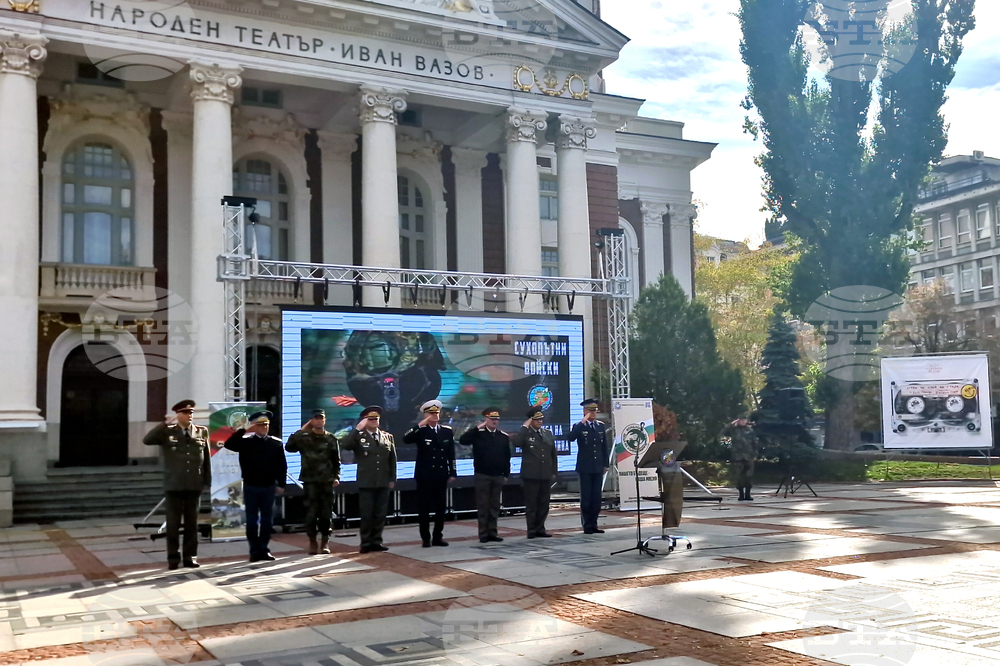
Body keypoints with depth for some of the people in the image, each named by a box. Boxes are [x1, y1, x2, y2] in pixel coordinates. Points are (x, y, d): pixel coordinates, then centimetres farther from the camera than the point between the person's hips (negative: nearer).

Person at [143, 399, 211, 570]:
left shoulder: (202, 432, 5)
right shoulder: (168, 432, 0)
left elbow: (207, 458, 7)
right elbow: (147, 440, -16)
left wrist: (207, 481, 5)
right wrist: (165, 424, -20)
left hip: (194, 485, 2)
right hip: (174, 485, -2)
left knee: (192, 523, 7)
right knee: (173, 523, 3)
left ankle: (190, 557, 14)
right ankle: (173, 557, 11)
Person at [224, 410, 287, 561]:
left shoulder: (276, 443, 3)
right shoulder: (245, 441, 0)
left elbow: (282, 466, 4)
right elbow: (228, 444, -14)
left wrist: (281, 484, 0)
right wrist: (243, 430, -16)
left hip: (269, 487, 1)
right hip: (251, 487, -1)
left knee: (266, 519, 6)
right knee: (252, 519, 3)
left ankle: (263, 549, 14)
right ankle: (254, 551, 8)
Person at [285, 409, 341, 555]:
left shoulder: (331, 438, 7)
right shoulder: (304, 438, 3)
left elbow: (336, 461, 9)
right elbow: (289, 447, -13)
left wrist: (336, 477, -2)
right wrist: (300, 431, -11)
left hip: (327, 481, 1)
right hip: (309, 481, -1)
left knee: (326, 513, 3)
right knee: (311, 513, -2)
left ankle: (325, 542, 12)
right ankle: (312, 542, 10)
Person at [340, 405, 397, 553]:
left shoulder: (388, 437, 10)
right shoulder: (358, 436, 0)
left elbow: (392, 459, 12)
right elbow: (344, 445, -19)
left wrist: (392, 479, 7)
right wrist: (357, 429, -21)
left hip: (383, 482, 3)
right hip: (366, 483, -3)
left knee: (380, 514, 6)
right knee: (366, 515, 0)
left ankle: (376, 542, 15)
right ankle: (366, 543, 8)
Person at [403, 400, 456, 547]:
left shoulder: (447, 431, 7)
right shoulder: (420, 431, -3)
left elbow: (451, 454, 9)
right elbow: (406, 439, -22)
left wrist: (452, 473, 6)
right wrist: (420, 425, -26)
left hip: (441, 476, 3)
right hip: (424, 476, -3)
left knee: (441, 508, 7)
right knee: (424, 508, 1)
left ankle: (438, 537, 17)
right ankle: (426, 538, 10)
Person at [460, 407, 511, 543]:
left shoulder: (504, 436, 5)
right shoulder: (478, 434, -4)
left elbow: (507, 457, 9)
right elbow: (462, 440, -21)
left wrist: (506, 474, 6)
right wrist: (477, 428, -22)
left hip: (498, 476, 3)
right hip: (482, 475, -3)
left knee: (495, 505, 8)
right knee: (483, 505, 2)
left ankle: (492, 532, 15)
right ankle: (483, 533, 7)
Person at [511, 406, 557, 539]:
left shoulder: (548, 434, 14)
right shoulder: (525, 433, -1)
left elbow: (553, 455, 19)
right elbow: (515, 442, -23)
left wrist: (554, 472, 14)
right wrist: (525, 427, -18)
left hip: (546, 475, 5)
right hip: (531, 475, -5)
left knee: (544, 504, 7)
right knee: (531, 504, 0)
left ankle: (540, 528, 16)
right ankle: (532, 530, 6)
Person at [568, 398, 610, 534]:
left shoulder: (601, 426, 11)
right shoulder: (579, 426, -1)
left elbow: (605, 447, 13)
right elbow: (571, 438, -22)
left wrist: (605, 464, 9)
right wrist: (582, 422, -21)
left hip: (598, 467, 4)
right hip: (585, 467, -4)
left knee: (597, 497, 4)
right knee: (586, 497, -2)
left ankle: (594, 524, 12)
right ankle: (587, 525, 3)